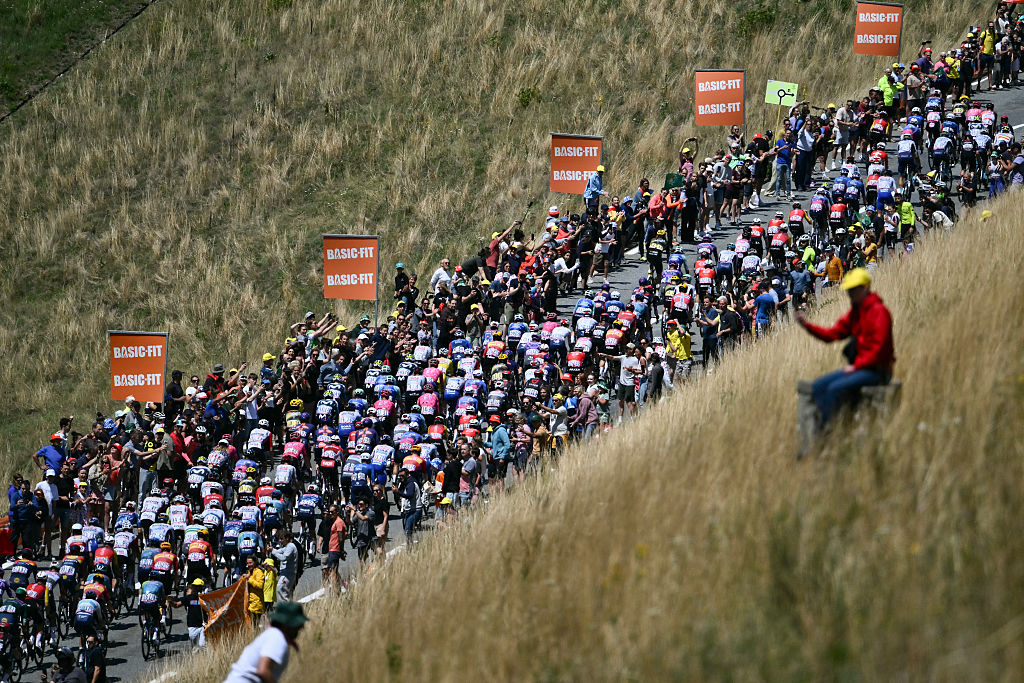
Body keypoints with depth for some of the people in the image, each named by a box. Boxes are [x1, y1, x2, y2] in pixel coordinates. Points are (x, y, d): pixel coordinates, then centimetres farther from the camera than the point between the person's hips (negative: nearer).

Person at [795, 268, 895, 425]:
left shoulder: (878, 311, -13)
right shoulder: (855, 312, 16)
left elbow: (878, 347, -18)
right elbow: (833, 334, 13)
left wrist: (856, 366, -17)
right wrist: (808, 325, 0)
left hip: (875, 371, -10)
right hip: (858, 367, 10)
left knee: (835, 388, -26)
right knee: (819, 386, -5)